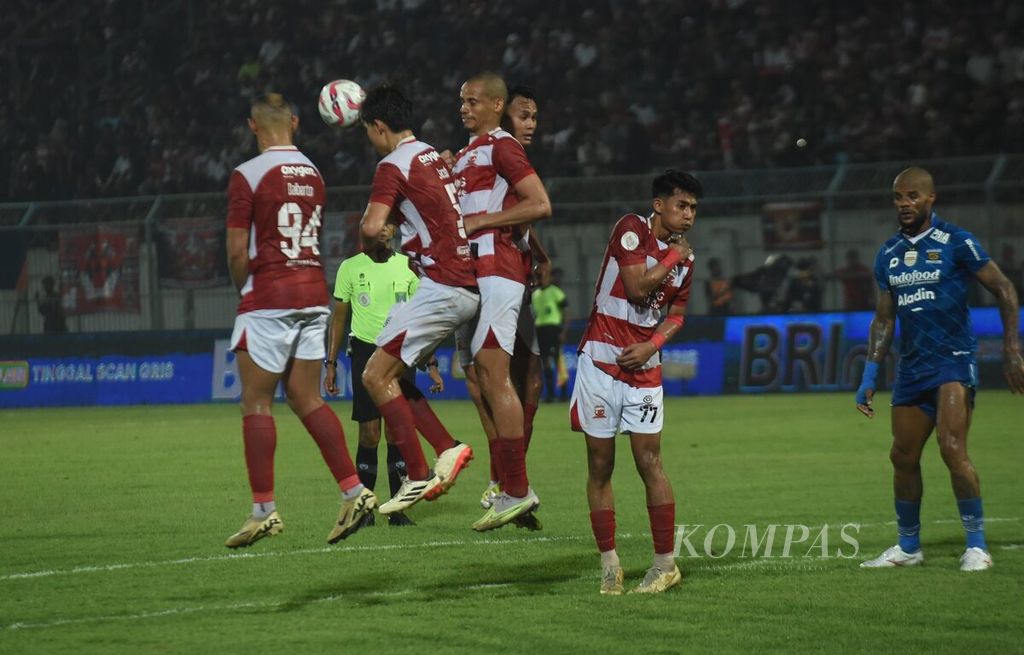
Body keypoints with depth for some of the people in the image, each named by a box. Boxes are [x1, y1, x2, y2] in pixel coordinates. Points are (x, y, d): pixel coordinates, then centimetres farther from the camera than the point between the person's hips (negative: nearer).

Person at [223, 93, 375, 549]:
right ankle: (354, 491, 1)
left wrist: (242, 287, 8)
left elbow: (238, 250, -11)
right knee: (306, 399, 10)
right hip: (313, 293, 6)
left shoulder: (247, 175, -9)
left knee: (256, 403, -1)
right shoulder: (313, 174, 11)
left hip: (268, 299, -6)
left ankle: (264, 509, -4)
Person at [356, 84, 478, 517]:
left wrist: (367, 239, 1)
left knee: (376, 376, -4)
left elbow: (372, 226, -21)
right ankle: (448, 449, 8)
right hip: (466, 288, 9)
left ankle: (418, 477, -4)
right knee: (388, 374, 14)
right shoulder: (434, 158, 17)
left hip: (442, 287, -9)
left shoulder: (394, 165, -11)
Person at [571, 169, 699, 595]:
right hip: (601, 360, -3)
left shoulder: (684, 257, 9)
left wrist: (652, 345, -2)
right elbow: (637, 289, -18)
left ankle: (665, 564, 1)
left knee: (649, 461, -4)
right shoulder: (632, 230, -8)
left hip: (643, 366, 4)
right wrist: (672, 259, -6)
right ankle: (609, 563, 8)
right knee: (600, 464, 1)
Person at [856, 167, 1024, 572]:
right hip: (911, 367, 6)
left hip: (954, 361, -6)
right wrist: (869, 378, 10)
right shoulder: (889, 255, 10)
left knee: (952, 450, -19)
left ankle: (977, 546, -10)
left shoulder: (956, 243, -7)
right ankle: (908, 547, 22)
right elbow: (884, 319, 16)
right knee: (903, 457, 7)